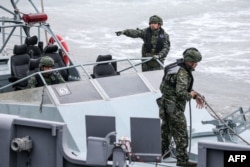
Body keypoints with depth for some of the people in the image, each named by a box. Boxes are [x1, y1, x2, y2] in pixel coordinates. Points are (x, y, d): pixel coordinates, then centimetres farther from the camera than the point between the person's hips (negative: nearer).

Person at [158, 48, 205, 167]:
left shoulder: (177, 67, 10)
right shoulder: (182, 73, -21)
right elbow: (181, 93, -31)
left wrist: (196, 95, 13)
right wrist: (190, 95, -10)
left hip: (165, 106, 10)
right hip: (175, 108, -10)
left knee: (166, 131, 24)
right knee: (181, 135, -3)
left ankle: (161, 153, 37)